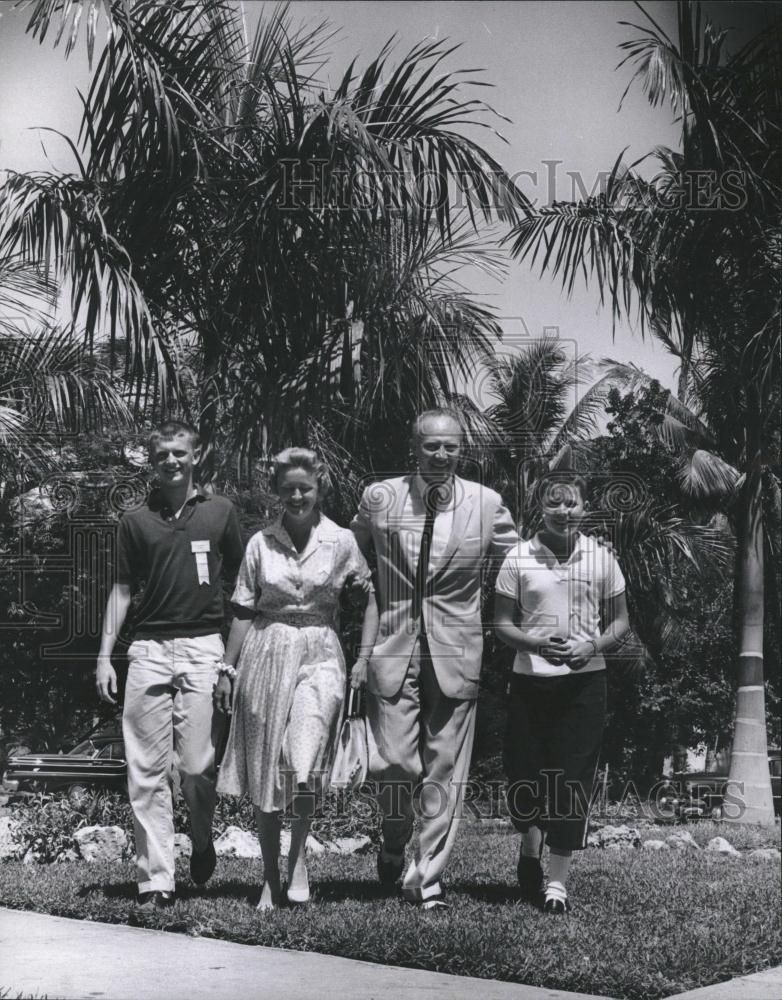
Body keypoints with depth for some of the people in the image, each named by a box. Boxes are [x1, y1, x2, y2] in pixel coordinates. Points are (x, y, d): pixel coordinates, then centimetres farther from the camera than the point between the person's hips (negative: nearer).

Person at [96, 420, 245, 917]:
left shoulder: (220, 512, 8)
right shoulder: (136, 520, 11)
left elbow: (240, 584, 11)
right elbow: (123, 590, 14)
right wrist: (105, 656, 7)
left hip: (204, 647, -1)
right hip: (149, 648, 2)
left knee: (198, 766, -5)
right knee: (147, 772, -2)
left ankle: (202, 842, 26)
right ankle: (156, 881, 3)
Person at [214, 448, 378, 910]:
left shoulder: (341, 542, 1)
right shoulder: (261, 543, 4)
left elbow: (372, 599, 8)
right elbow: (244, 611, 8)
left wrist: (364, 659, 1)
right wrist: (228, 669, 6)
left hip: (319, 655, -2)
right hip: (267, 655, 2)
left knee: (304, 763, -24)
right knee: (264, 772, 5)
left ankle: (299, 853, -3)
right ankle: (271, 878, 17)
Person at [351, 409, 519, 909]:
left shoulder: (487, 504, 1)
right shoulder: (379, 498, 1)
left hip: (456, 654, 1)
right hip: (394, 647, 0)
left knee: (445, 770, 4)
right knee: (394, 765, -6)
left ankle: (429, 875, 16)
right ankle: (394, 846, 24)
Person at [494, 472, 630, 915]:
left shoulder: (602, 557, 1)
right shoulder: (519, 559, 0)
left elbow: (620, 621, 8)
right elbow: (502, 622, 3)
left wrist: (592, 648, -11)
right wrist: (536, 644, -15)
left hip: (584, 679, 0)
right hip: (530, 679, 0)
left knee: (573, 778, -3)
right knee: (525, 770, 5)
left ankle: (558, 880, 4)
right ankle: (531, 851, 34)